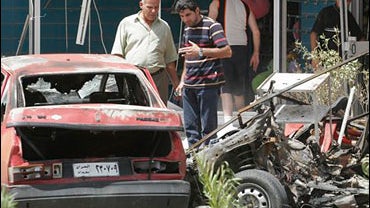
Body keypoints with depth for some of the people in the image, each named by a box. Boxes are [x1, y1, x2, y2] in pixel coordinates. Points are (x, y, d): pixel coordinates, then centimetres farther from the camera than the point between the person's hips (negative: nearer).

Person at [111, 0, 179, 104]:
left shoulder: (164, 27, 17)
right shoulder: (126, 23, 8)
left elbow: (170, 60, 20)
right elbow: (117, 54, 5)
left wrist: (176, 84, 15)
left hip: (158, 79, 2)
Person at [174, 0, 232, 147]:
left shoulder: (212, 26, -7)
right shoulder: (187, 29, 18)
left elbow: (227, 52, -16)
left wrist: (200, 51, -23)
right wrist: (183, 81, 23)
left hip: (208, 84, -8)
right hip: (189, 85, 8)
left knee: (208, 127, -6)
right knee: (190, 127, 8)